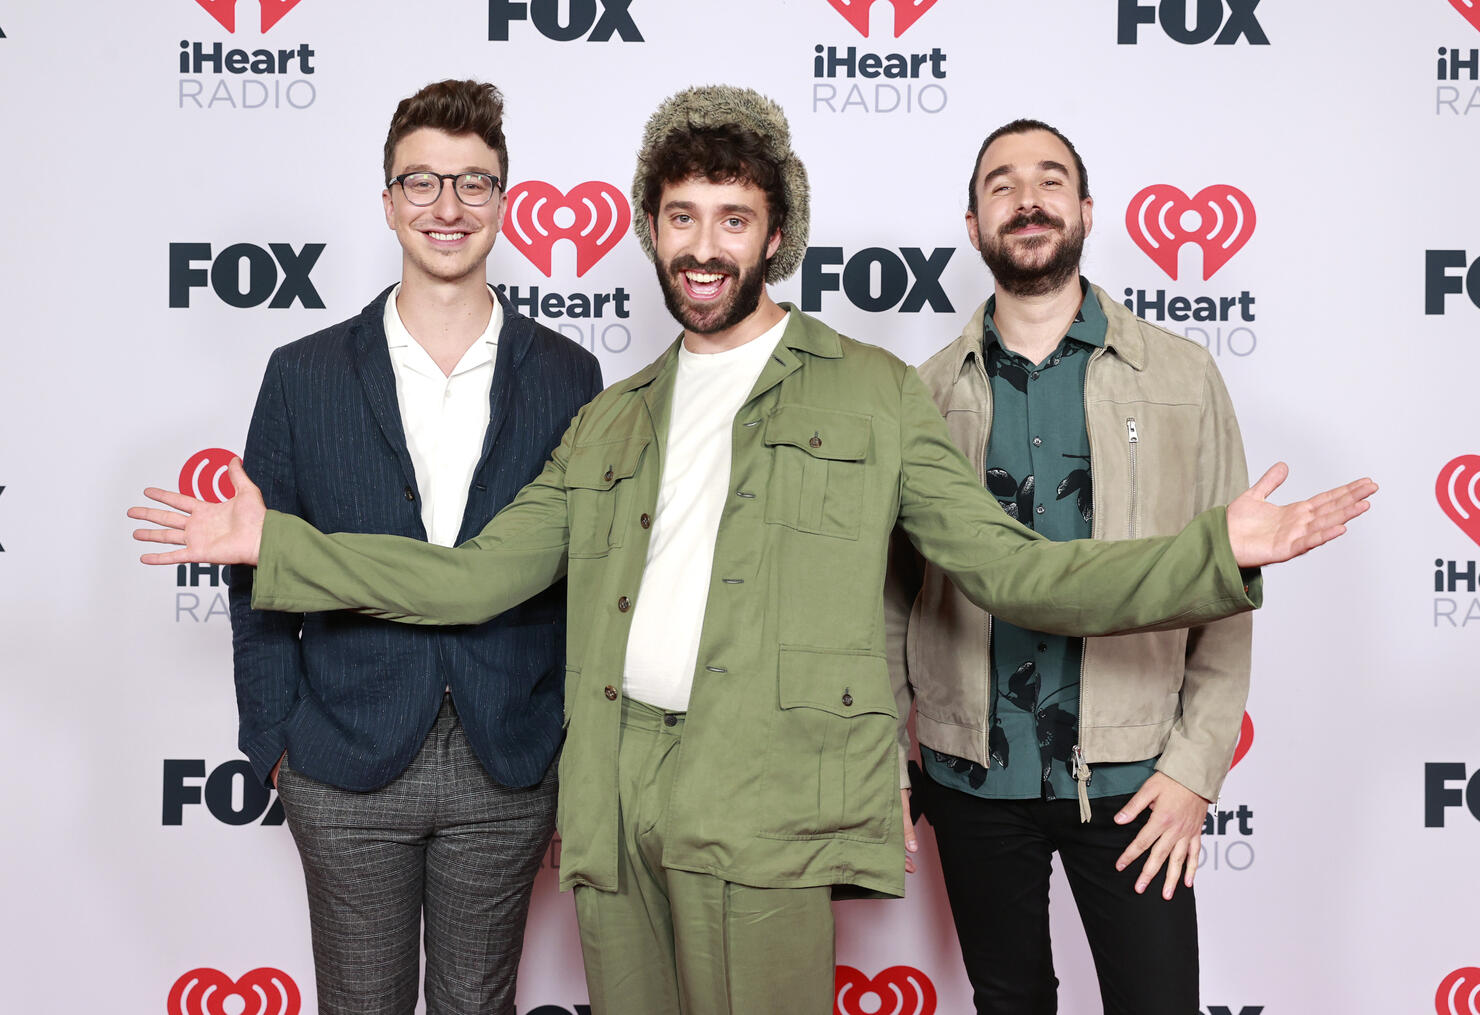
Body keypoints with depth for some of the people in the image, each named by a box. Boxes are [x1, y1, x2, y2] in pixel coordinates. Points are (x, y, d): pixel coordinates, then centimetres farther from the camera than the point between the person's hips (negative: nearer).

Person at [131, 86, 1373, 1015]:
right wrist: (271, 545, 10)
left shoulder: (874, 394, 7)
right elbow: (481, 573, 14)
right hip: (615, 794, 4)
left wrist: (1219, 553, -9)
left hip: (764, 801, -4)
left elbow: (1007, 567, 2)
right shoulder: (611, 420, 18)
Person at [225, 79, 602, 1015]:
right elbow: (260, 574, 3)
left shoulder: (567, 376, 0)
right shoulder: (305, 375, -1)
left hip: (509, 770, 0)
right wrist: (275, 738, -1)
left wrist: (576, 734, 1)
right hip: (346, 769, 0)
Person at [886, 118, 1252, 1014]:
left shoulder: (1181, 376, 1)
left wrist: (1196, 765, -7)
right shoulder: (928, 393, 3)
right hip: (971, 774, 1)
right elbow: (895, 594, 3)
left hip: (1127, 778, -1)